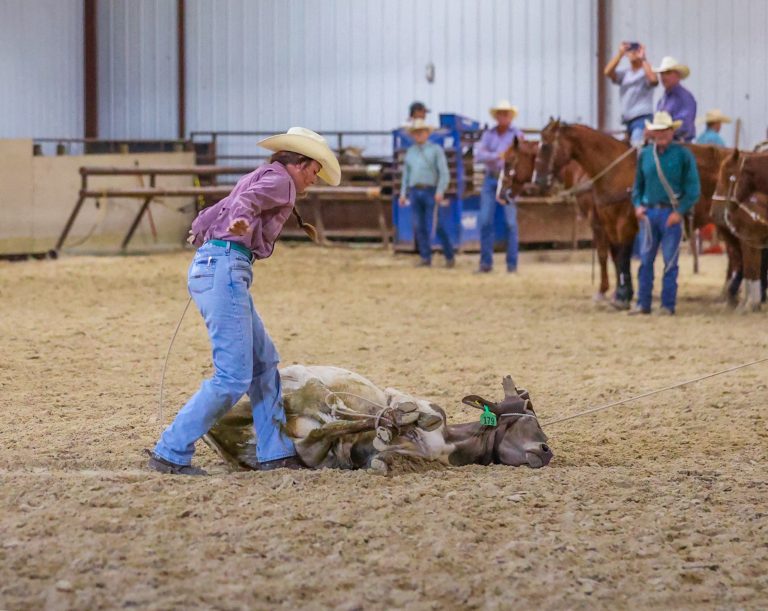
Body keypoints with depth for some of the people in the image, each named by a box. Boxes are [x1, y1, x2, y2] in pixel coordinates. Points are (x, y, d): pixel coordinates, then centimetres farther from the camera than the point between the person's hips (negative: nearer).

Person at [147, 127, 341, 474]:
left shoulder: (261, 178, 26)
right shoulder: (279, 179, -1)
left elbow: (208, 217, 34)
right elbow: (246, 200, -23)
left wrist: (202, 234, 54)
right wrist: (242, 222, -43)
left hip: (206, 265, 11)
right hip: (226, 267, -11)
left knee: (264, 363, 17)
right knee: (233, 377, -12)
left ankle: (275, 452, 21)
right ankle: (171, 454, -13)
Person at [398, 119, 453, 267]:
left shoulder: (436, 150, 0)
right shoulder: (410, 151, 14)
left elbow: (444, 173, -6)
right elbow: (406, 174, 19)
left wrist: (440, 192, -16)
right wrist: (403, 193, 12)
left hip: (431, 192, -5)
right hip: (415, 192, 5)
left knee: (439, 226, -7)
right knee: (419, 227, 2)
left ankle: (449, 257, 1)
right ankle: (425, 257, 8)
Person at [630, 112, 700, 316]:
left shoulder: (683, 155, -5)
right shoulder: (645, 154, 7)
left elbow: (693, 189, -5)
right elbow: (638, 183, 18)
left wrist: (680, 211, -15)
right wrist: (637, 204, 1)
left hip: (672, 213, -4)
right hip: (649, 212, 4)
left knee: (670, 261, -1)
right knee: (645, 259, 6)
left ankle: (668, 305, 5)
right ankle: (643, 303, 13)